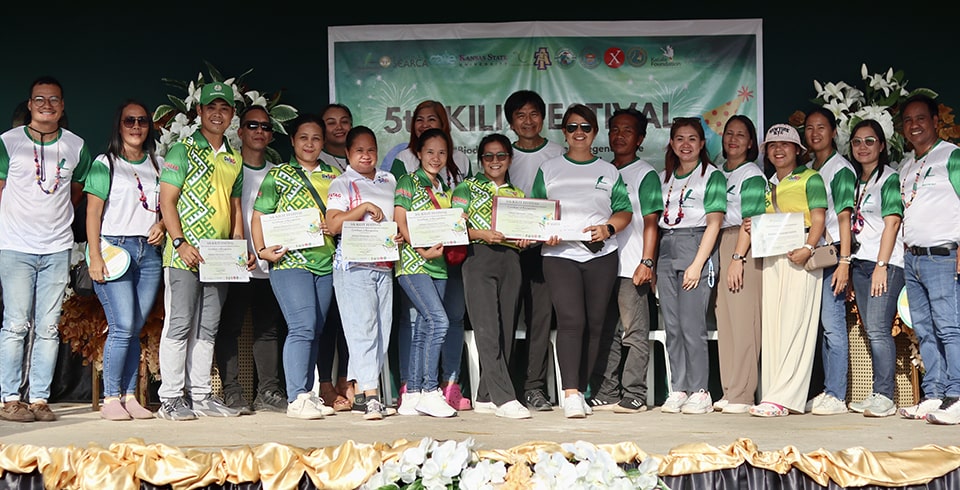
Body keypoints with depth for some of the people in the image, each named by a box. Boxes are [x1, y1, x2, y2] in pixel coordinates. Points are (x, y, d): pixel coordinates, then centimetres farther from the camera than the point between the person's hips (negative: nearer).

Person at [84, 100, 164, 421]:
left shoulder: (158, 165, 16)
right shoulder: (105, 163, 3)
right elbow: (93, 212, -2)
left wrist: (162, 226, -1)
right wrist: (95, 257, -11)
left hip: (149, 252, 4)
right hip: (115, 247, -4)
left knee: (135, 328, 4)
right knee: (123, 327, -12)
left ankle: (130, 397, 8)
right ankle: (110, 398, -4)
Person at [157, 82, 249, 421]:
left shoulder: (234, 159, 17)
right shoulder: (182, 151, -1)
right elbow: (167, 201, -7)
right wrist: (180, 243, -18)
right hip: (185, 255, -6)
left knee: (207, 328, 9)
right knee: (179, 325, -5)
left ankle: (201, 396, 15)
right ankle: (170, 399, -1)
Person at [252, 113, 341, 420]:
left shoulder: (333, 176, 16)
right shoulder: (278, 175, 5)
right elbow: (259, 215, 3)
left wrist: (335, 226, 0)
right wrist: (262, 250, -11)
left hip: (325, 262, 5)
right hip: (290, 260, -5)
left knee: (315, 331, 7)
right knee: (302, 326, -15)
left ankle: (307, 394, 14)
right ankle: (296, 398, -14)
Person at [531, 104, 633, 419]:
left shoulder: (608, 171, 14)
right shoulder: (549, 169, 12)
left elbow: (625, 211, 12)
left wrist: (608, 228, -8)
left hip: (601, 255, 2)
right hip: (559, 254, -2)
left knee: (595, 323, 1)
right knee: (571, 320, -17)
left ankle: (581, 391, 10)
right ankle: (571, 393, -20)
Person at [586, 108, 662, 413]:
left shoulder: (645, 174, 1)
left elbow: (650, 222, -5)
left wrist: (647, 262, -13)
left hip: (631, 266, -6)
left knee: (634, 332, -3)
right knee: (605, 333, 7)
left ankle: (634, 396, 0)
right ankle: (606, 394, 13)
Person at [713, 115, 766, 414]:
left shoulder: (752, 175, -1)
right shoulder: (718, 173, 19)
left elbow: (750, 220, -9)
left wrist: (738, 257, -17)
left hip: (745, 246, -7)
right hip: (718, 245, 7)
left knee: (743, 320, -9)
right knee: (724, 320, 4)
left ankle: (742, 395, -8)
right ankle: (729, 392, 7)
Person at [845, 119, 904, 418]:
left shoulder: (890, 178, -3)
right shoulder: (854, 180, 18)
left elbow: (891, 223, -10)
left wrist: (881, 265, -17)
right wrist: (848, 264, 10)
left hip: (885, 262, -7)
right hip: (859, 262, 7)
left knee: (878, 330, -14)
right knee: (872, 331, 6)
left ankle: (884, 396, -13)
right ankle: (879, 396, 9)